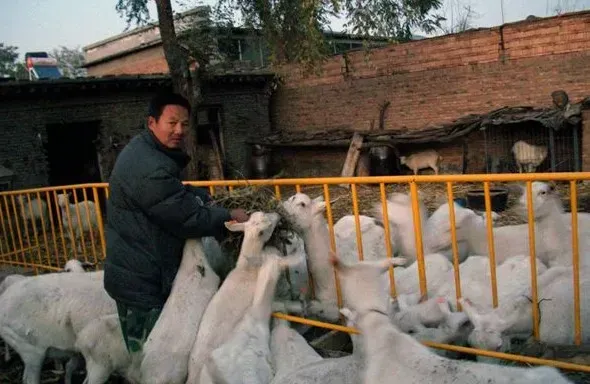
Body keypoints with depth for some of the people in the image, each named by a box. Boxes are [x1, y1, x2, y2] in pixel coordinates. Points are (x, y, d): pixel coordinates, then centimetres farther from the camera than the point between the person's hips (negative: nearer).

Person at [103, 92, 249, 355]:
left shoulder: (144, 153, 10)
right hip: (142, 281, -11)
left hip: (137, 275, 11)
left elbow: (177, 196, 18)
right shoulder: (150, 169, -25)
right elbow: (187, 217, -22)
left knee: (147, 353, 22)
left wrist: (206, 198, 1)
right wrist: (229, 217, -9)